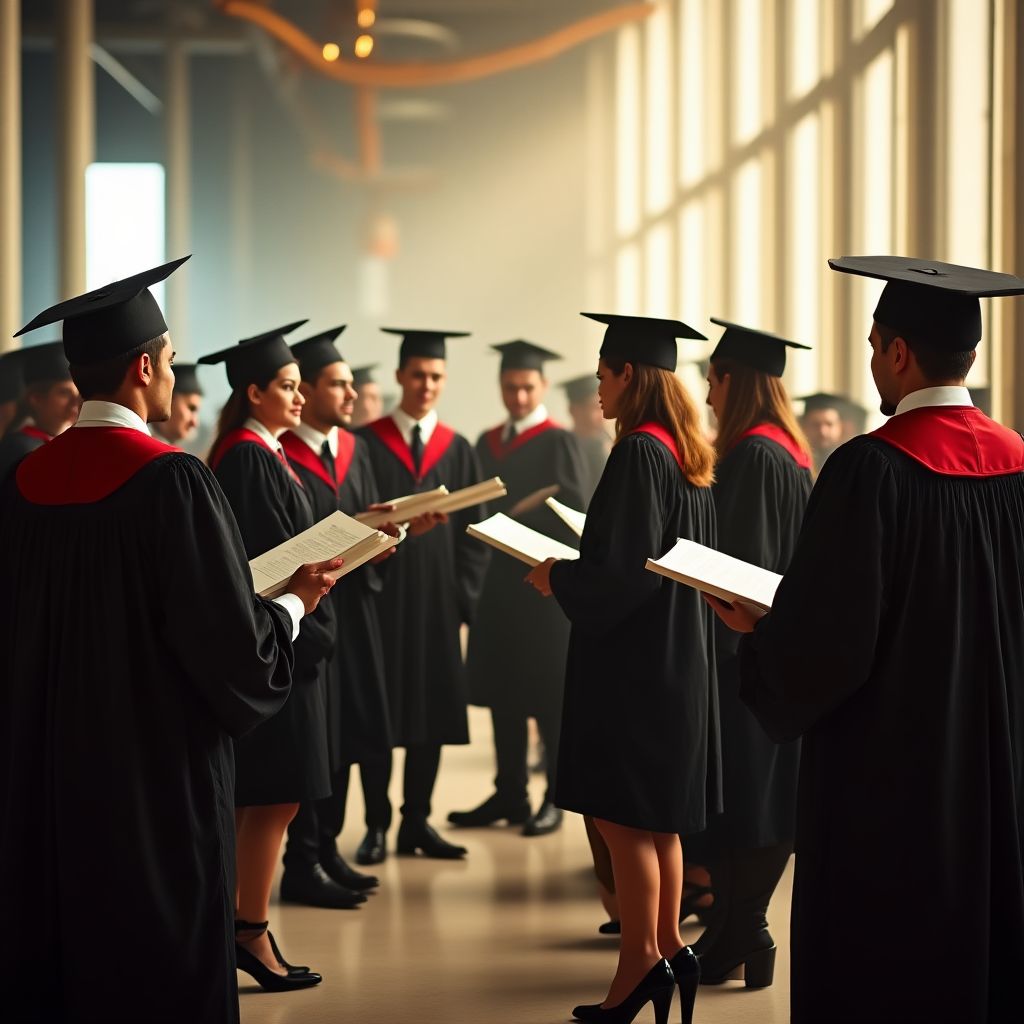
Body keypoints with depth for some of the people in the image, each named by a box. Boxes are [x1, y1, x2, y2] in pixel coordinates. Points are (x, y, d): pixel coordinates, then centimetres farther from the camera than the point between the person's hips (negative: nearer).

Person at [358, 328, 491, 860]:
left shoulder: (458, 451, 8)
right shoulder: (367, 443, 0)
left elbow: (473, 532, 7)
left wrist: (463, 597, -3)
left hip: (436, 599, 3)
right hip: (380, 593, -3)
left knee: (430, 712, 6)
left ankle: (417, 821, 15)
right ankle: (376, 823, 11)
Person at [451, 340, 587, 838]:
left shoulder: (557, 442, -5)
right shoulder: (487, 444, 14)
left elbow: (570, 515, -13)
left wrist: (513, 518, -17)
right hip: (497, 584, 6)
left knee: (549, 693, 0)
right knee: (502, 691, 9)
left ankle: (554, 798, 8)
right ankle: (509, 794, 17)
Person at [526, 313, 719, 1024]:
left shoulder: (638, 454, -18)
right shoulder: (690, 457, 9)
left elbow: (618, 571, -22)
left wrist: (557, 578, -6)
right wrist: (577, 567, 20)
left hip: (632, 663, -9)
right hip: (679, 659, 9)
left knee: (624, 816, -3)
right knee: (658, 818, 15)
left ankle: (640, 966, 0)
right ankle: (668, 950, 19)